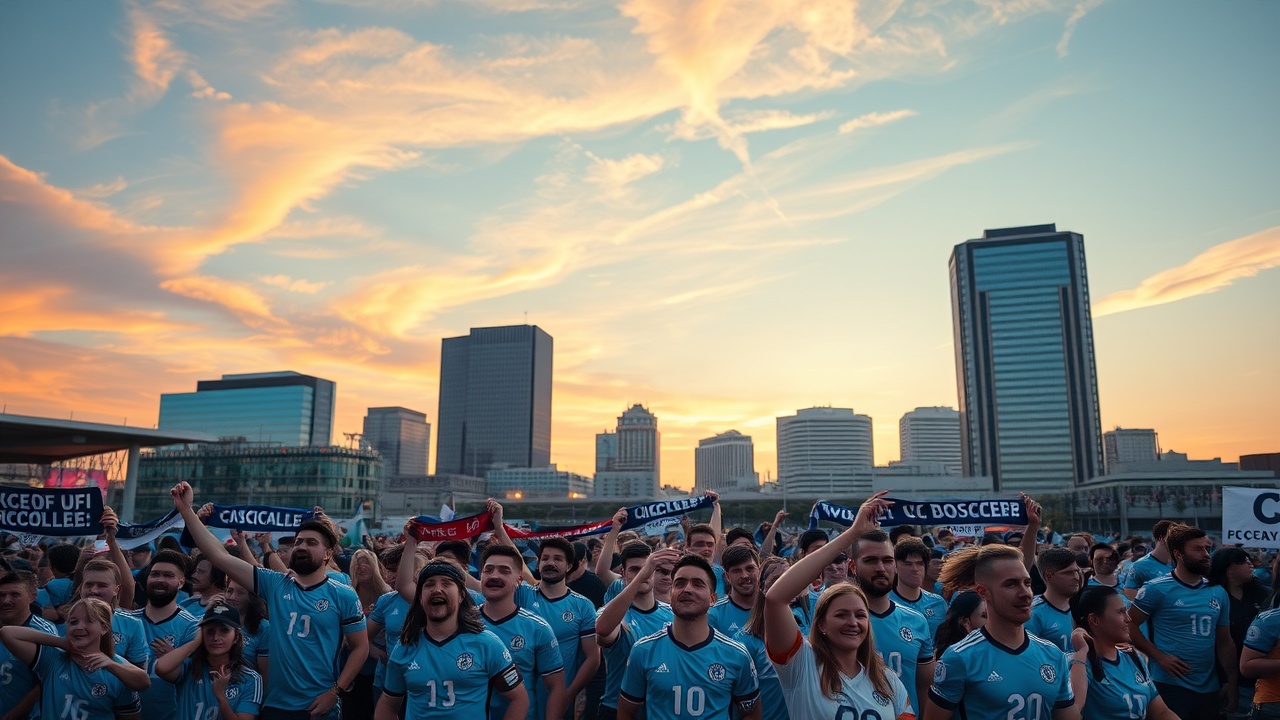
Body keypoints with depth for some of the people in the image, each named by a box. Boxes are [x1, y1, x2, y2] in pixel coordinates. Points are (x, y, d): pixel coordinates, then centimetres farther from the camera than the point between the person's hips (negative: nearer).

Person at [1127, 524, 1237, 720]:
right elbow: (1129, 625, -11)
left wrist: (1232, 682, 10)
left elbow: (1225, 642, 13)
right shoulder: (1157, 589, -10)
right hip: (1170, 685, -6)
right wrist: (1159, 657, -17)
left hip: (1209, 688, 6)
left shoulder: (1218, 593, 8)